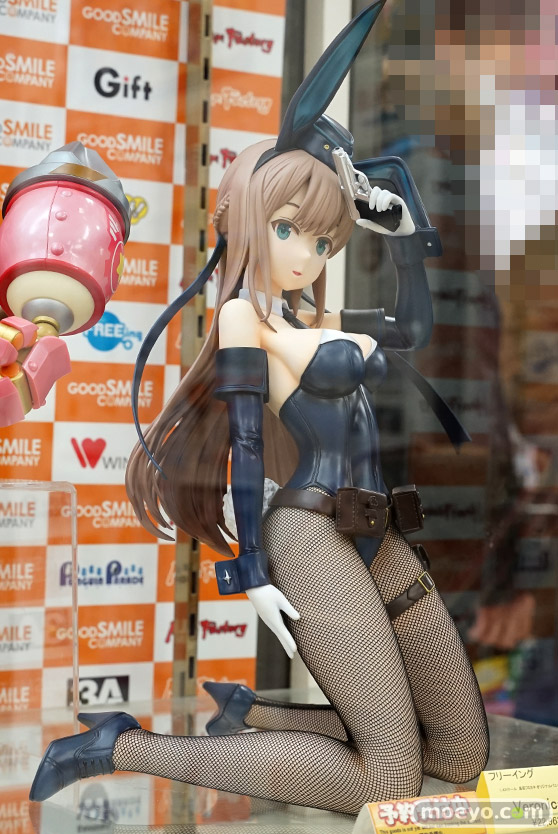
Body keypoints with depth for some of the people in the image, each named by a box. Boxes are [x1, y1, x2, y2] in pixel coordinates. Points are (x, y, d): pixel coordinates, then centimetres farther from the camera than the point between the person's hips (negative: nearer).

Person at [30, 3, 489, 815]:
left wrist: (404, 233, 27)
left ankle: (251, 715, 11)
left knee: (461, 754, 6)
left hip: (375, 537, 9)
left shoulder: (324, 321, 17)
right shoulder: (244, 315, -4)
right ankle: (122, 746, -6)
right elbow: (243, 443, -9)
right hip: (311, 536, -9)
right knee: (389, 778, -11)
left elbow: (417, 326, 33)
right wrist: (253, 574, -13)